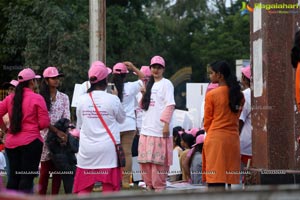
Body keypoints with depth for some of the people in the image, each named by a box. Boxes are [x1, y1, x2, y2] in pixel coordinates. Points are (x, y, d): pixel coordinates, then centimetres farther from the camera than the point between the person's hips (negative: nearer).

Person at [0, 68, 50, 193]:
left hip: (11, 142, 5)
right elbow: (44, 122, -10)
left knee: (13, 177, 12)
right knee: (27, 177, -2)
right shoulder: (37, 98, -7)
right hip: (31, 141, -5)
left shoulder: (10, 98, 6)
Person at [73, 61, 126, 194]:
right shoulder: (113, 99, -9)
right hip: (108, 150, -3)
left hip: (86, 151, 3)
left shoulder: (82, 100, 0)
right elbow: (121, 119, 8)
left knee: (84, 188, 8)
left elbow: (79, 125, 8)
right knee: (109, 187, 3)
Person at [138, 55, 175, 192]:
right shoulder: (150, 84, 19)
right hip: (147, 128, 7)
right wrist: (144, 95, 4)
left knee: (159, 160, -7)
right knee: (145, 160, 8)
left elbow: (170, 105, -11)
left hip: (159, 129, -7)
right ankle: (149, 185, 18)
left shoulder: (166, 84, -2)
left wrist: (166, 124, -20)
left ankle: (159, 187, -1)